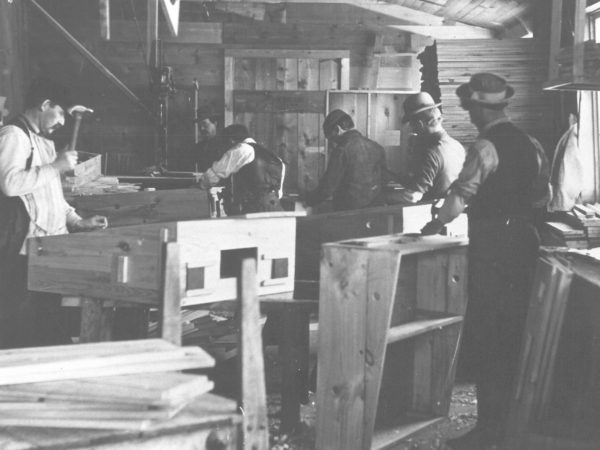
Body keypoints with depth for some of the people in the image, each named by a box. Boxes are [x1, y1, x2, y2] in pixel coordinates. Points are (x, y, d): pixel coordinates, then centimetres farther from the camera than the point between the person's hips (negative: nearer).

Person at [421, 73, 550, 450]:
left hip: (491, 247, -8)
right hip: (525, 244, 8)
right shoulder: (531, 145, 9)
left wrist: (437, 225, -6)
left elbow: (461, 194, -19)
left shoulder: (487, 146, -14)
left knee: (484, 339, -2)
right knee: (513, 337, 15)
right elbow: (542, 198, 15)